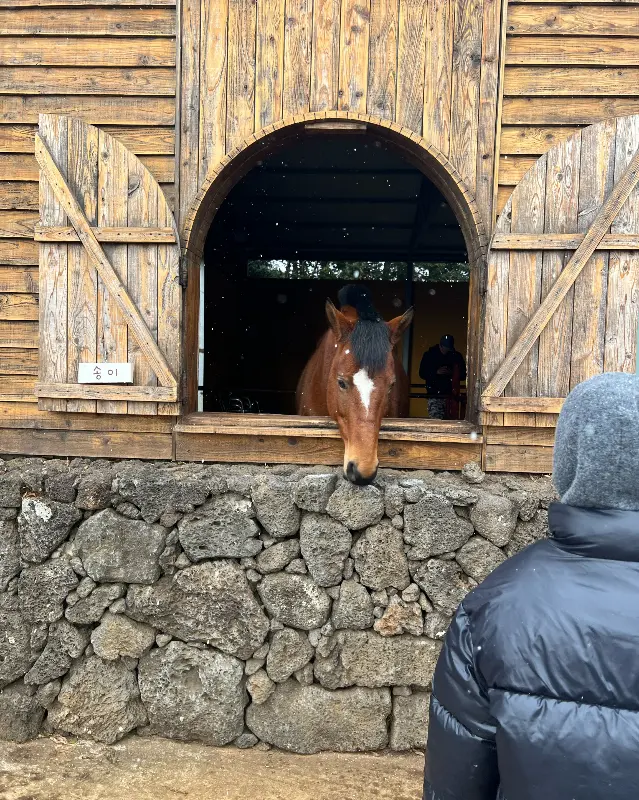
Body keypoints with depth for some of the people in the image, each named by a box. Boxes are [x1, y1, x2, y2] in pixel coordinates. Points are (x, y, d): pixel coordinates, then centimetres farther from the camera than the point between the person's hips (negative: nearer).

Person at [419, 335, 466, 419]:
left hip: (450, 394, 2)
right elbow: (422, 374, 4)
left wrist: (452, 373, -9)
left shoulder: (456, 356, 8)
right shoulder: (429, 355, 5)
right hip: (434, 395, -2)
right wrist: (436, 372, -11)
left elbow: (463, 375, 12)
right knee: (435, 421, -14)